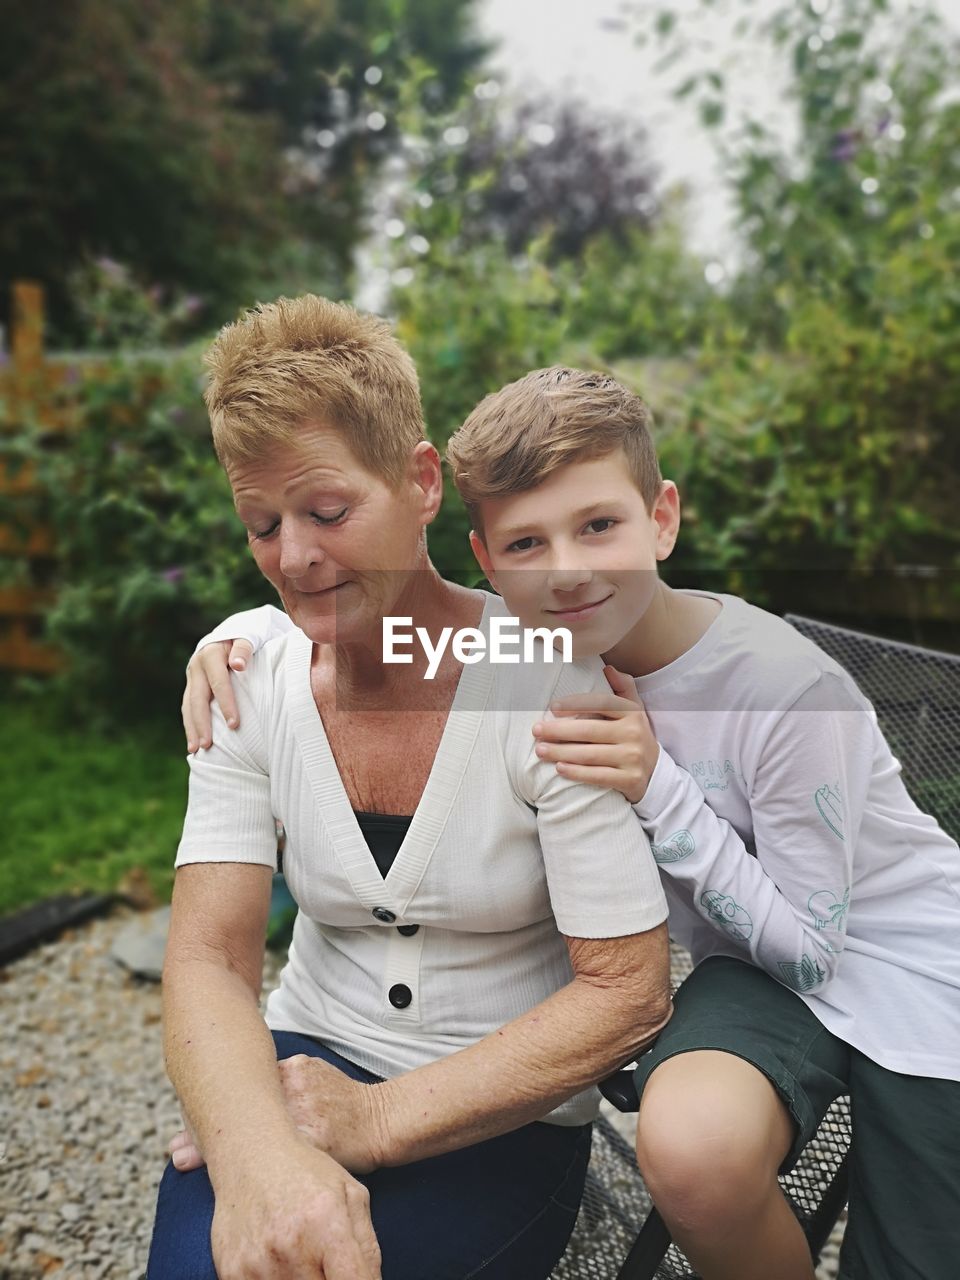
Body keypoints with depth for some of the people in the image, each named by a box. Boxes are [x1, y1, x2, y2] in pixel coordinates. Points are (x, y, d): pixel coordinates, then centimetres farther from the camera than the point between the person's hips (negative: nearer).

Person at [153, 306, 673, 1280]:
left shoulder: (550, 682, -18)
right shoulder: (249, 686, -6)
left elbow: (628, 993, -16)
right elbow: (208, 959, -11)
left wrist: (378, 1118, -21)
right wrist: (260, 1154, -30)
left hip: (505, 1116, -2)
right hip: (308, 1062, 3)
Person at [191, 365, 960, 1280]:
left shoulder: (790, 689, -27)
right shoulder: (525, 644, -14)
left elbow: (810, 948, -19)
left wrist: (657, 789, -31)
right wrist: (232, 639, -20)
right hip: (756, 964, 2)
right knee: (687, 1146, -29)